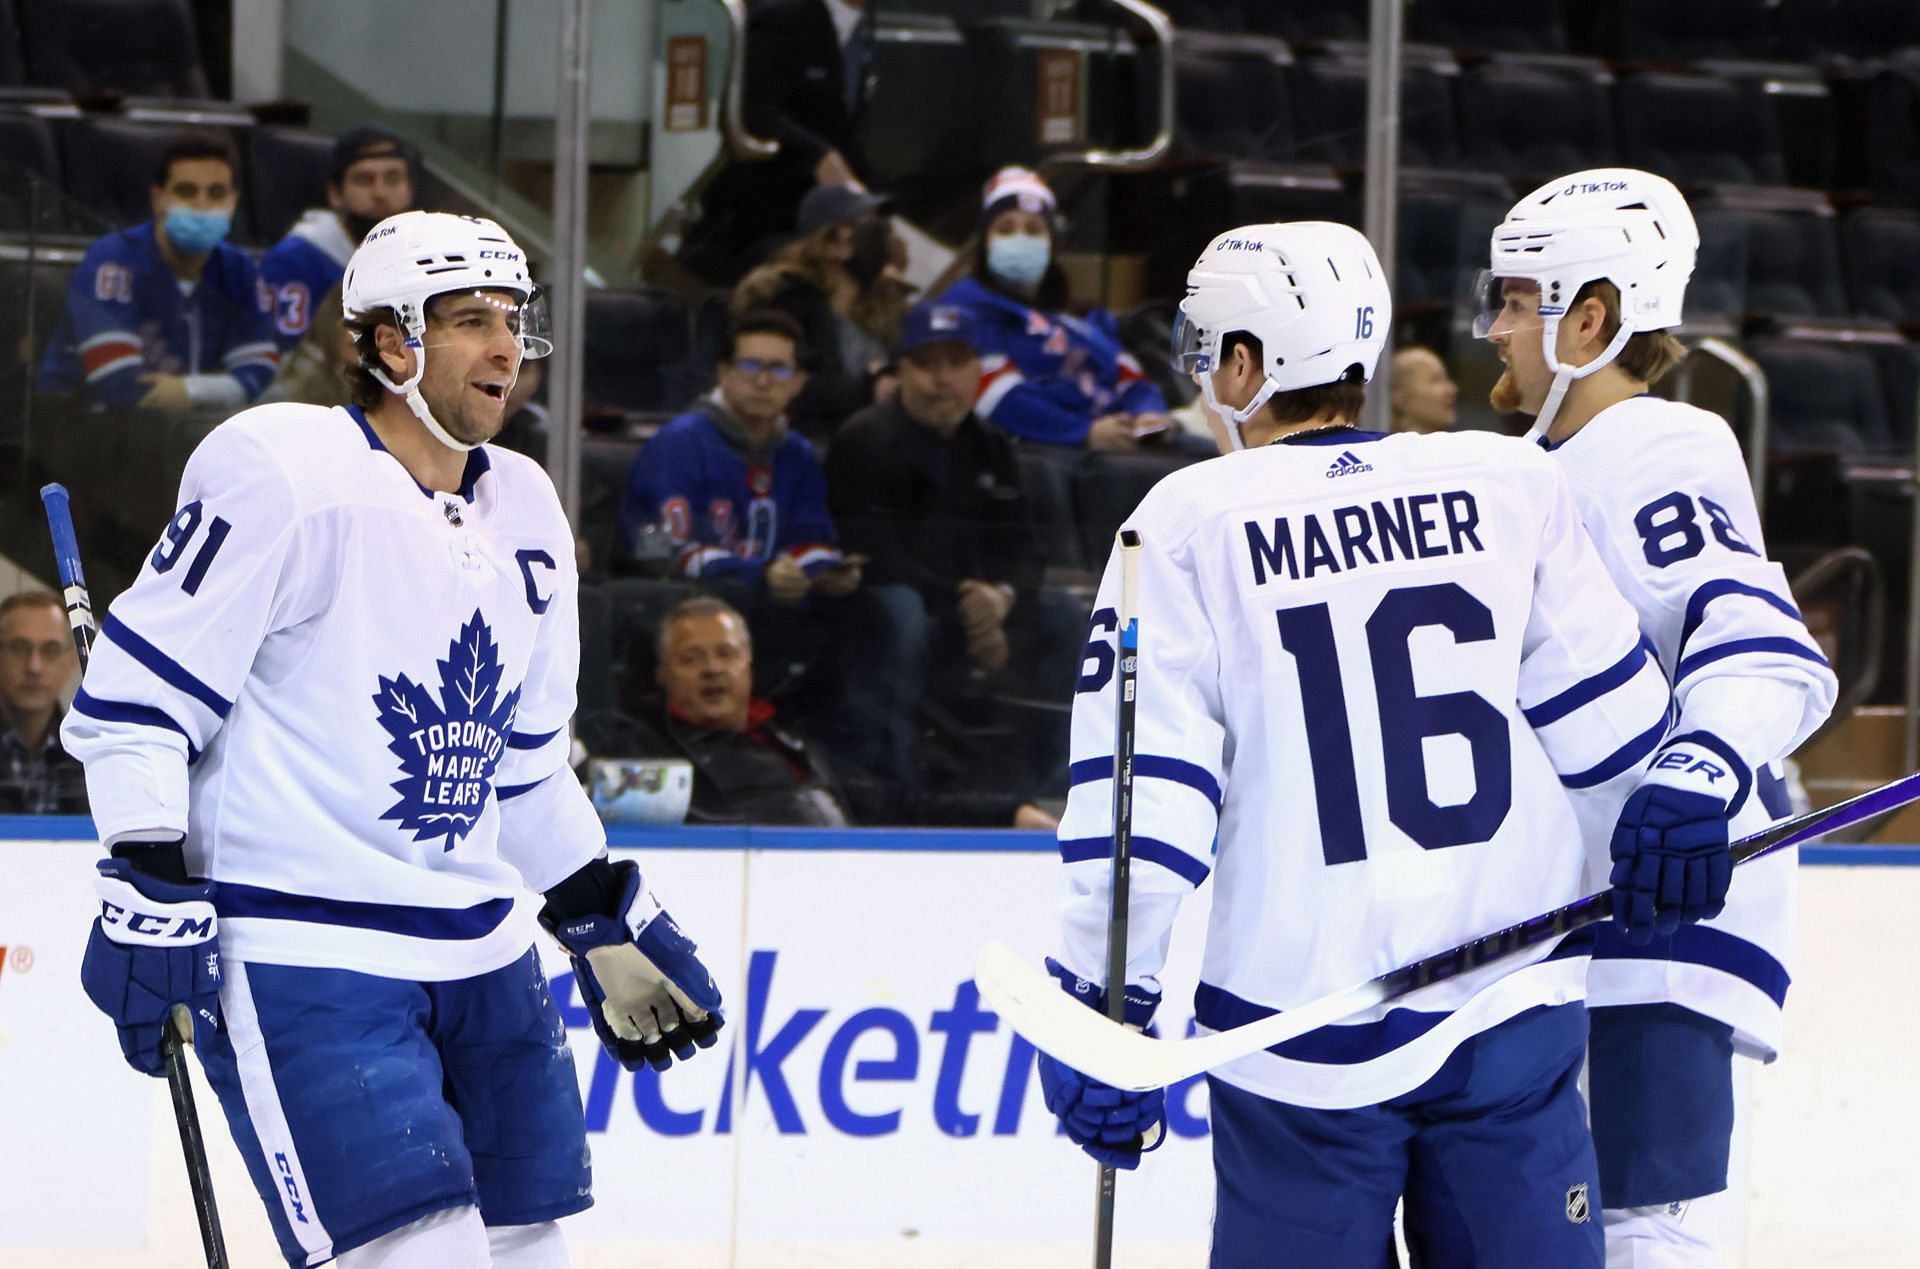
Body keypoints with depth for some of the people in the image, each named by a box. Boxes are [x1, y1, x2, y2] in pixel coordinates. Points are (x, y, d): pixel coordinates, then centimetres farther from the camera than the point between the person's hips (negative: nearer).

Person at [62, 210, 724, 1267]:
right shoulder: (280, 469, -12)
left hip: (480, 959, 8)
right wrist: (148, 895, -19)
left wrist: (610, 922, 23)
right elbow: (137, 692, -13)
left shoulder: (526, 512, 13)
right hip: (298, 965, -8)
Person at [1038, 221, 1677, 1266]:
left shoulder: (1188, 523, -5)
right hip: (1512, 1012, 2)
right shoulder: (1509, 484, 0)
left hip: (1304, 1030, -2)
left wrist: (1099, 1014, -2)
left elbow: (1140, 792, -8)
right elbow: (1610, 722, 3)